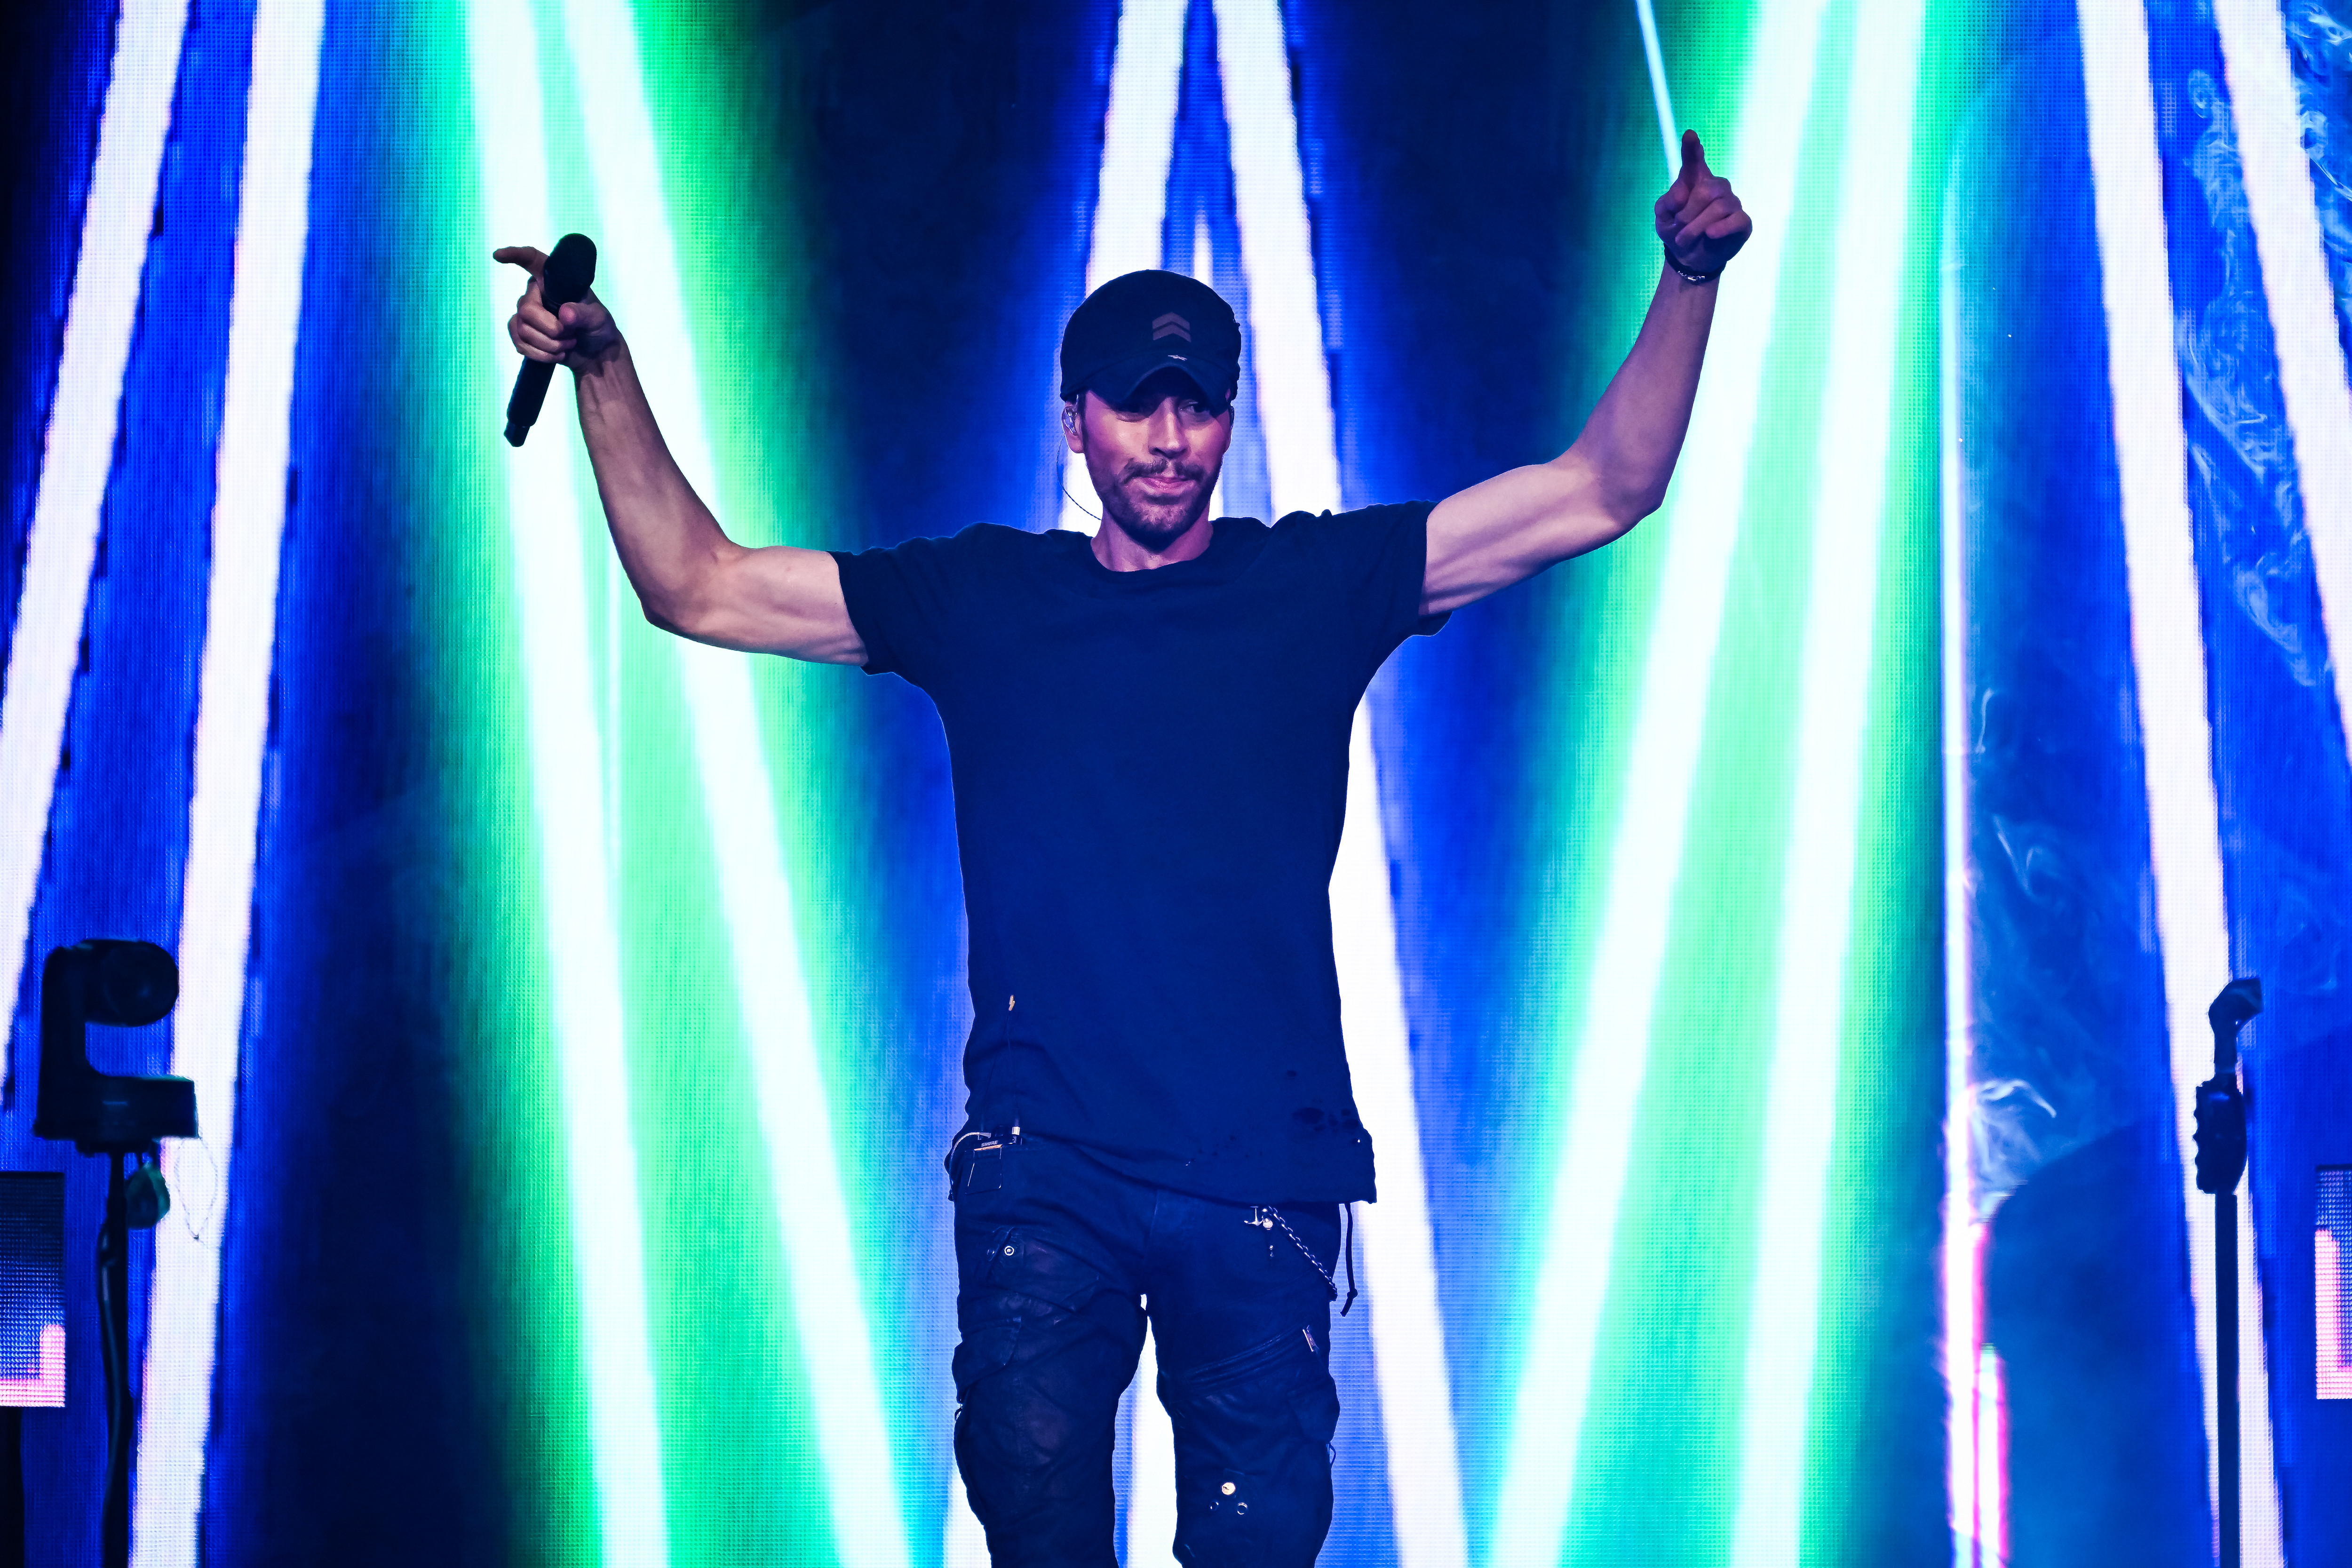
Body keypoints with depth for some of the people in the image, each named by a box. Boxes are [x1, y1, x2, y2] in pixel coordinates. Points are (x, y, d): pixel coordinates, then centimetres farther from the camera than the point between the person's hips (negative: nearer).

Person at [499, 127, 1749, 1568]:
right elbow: (696, 588, 14)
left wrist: (1690, 281, -4)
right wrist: (605, 372, 7)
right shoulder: (980, 599, 11)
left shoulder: (1321, 584, 8)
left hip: (1266, 1174, 0)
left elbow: (1605, 491, 6)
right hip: (1046, 1166, 0)